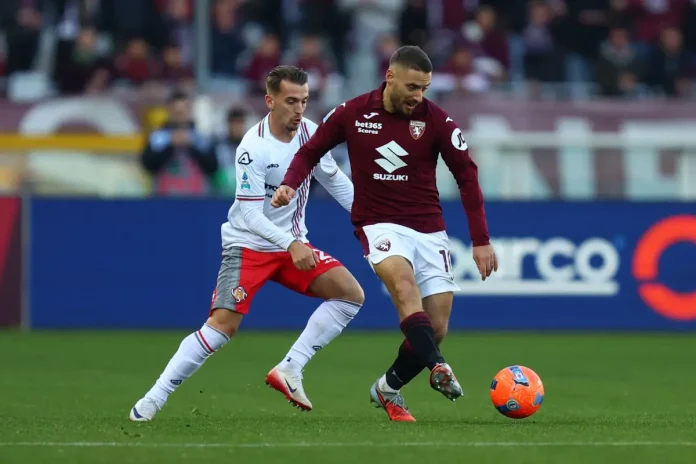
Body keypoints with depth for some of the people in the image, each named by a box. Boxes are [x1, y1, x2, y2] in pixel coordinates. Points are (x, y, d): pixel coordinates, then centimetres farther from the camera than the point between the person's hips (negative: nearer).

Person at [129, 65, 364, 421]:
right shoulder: (253, 148, -22)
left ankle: (289, 370, -8)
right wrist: (290, 244, -35)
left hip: (294, 245, 6)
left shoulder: (309, 132, -3)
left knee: (351, 293, -11)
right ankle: (153, 399, -11)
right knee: (222, 325, -20)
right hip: (248, 245, -6)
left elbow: (334, 180, 15)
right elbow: (250, 214, -25)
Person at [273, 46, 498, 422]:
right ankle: (437, 368, -46)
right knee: (402, 278, -35)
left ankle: (388, 389, 21)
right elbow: (311, 151, 7)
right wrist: (290, 184, -14)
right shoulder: (352, 113, -5)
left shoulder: (435, 120, -6)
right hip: (380, 225, -2)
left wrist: (481, 241, -4)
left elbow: (467, 176, -1)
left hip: (429, 231, 2)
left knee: (437, 329, -3)